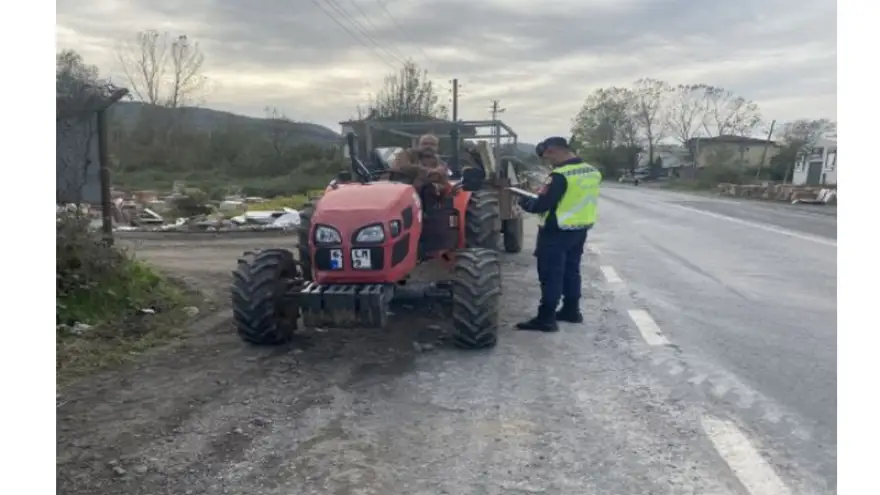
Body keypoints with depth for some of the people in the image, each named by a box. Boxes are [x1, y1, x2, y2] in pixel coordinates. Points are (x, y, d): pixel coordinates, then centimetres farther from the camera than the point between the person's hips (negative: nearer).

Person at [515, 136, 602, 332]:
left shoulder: (560, 175, -22)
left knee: (550, 275, -1)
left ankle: (546, 319, 2)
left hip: (556, 232, -8)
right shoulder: (593, 172, 5)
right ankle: (571, 310, 29)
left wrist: (524, 201, -2)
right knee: (571, 271, 19)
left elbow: (541, 205, -21)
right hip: (580, 230, 8)